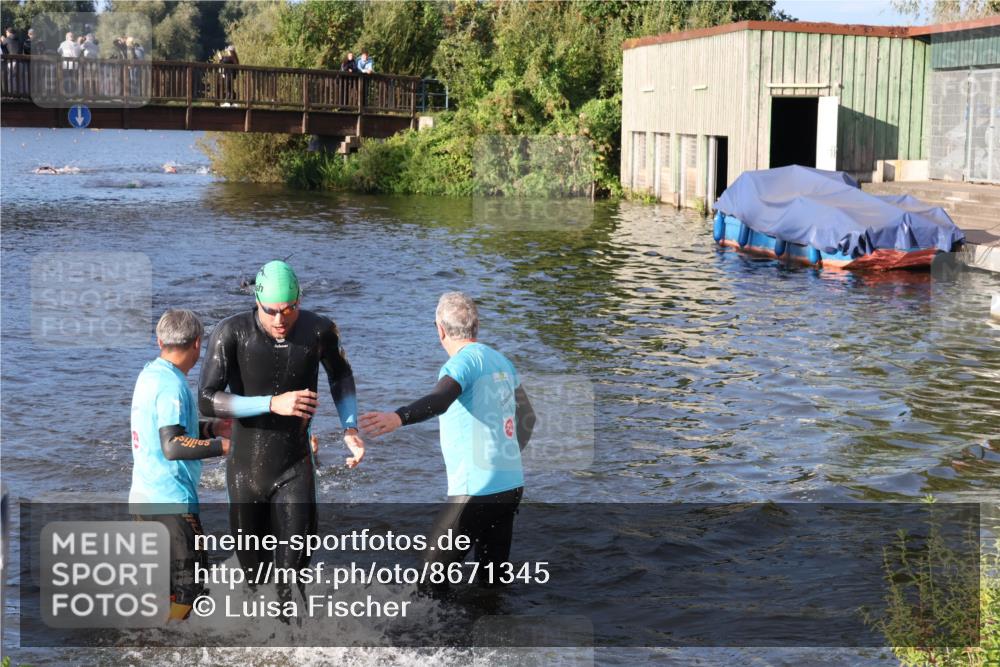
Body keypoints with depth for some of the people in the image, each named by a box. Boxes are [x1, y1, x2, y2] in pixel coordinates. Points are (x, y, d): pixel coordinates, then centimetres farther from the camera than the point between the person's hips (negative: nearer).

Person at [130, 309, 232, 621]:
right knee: (188, 583, 0)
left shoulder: (149, 373, 8)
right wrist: (222, 446, -27)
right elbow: (172, 447, -28)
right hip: (171, 502, -9)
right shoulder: (172, 385, -19)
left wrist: (211, 428, 16)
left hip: (143, 496, 9)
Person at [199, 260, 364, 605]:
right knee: (252, 564, 18)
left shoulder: (319, 330, -11)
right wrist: (273, 403, -31)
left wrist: (350, 428, -2)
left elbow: (340, 375, 11)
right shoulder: (232, 332, -18)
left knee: (292, 579, -10)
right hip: (247, 469, 0)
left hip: (295, 469, 0)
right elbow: (207, 400, -21)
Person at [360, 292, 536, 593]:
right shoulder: (501, 361, 14)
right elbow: (527, 419, 24)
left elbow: (440, 400, -33)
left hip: (477, 491, -8)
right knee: (492, 582, 15)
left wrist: (397, 418, -49)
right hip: (512, 485, 8)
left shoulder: (464, 361, -12)